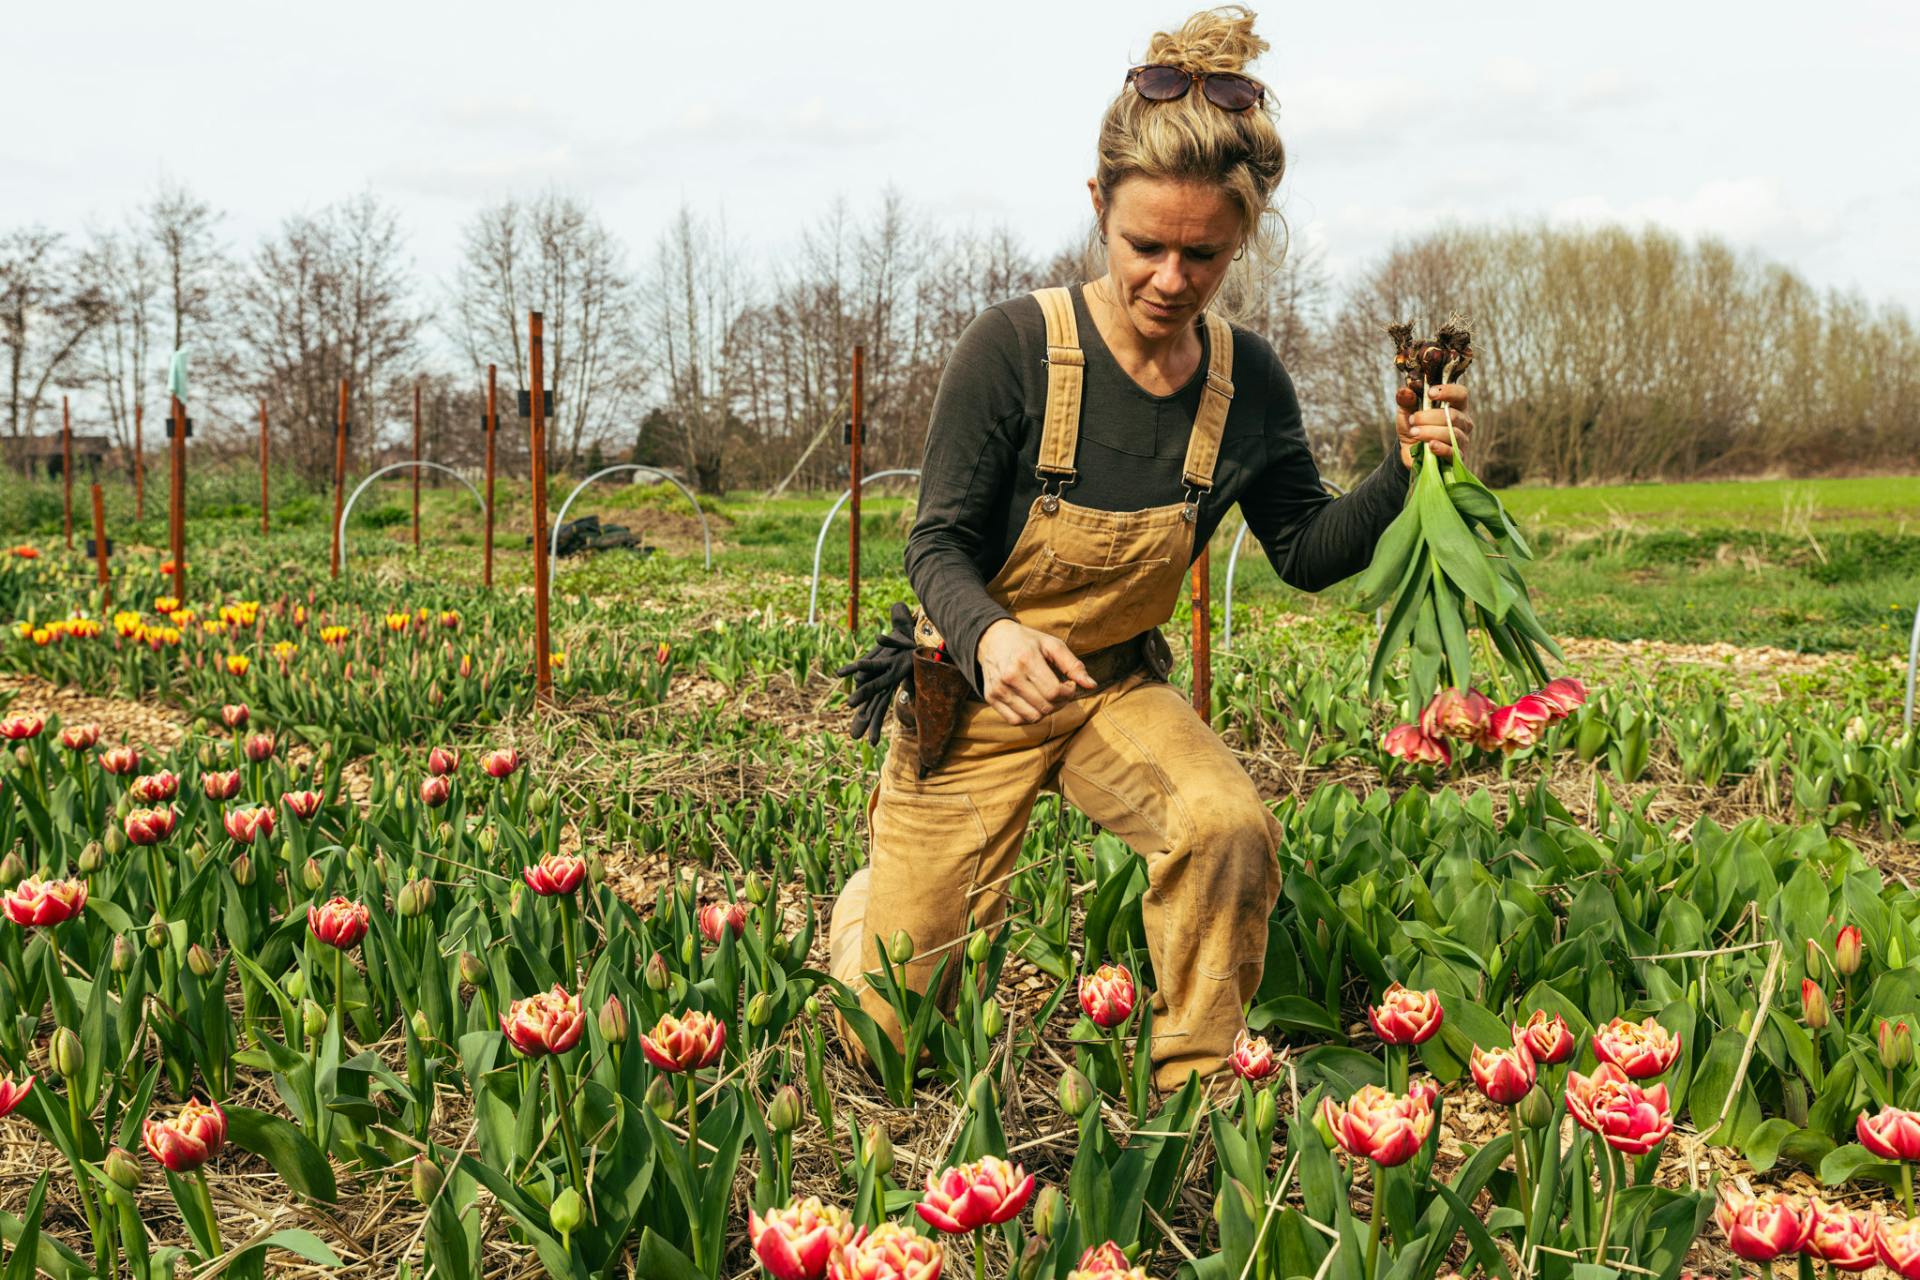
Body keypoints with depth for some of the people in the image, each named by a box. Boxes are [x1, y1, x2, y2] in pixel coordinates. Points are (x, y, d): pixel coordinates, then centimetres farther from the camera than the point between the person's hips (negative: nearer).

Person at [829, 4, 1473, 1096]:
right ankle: (879, 899, 43)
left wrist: (1403, 476, -17)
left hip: (1116, 687, 3)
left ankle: (1194, 1090, -6)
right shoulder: (1016, 347, -23)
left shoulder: (1247, 381, -10)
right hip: (973, 690, -2)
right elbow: (940, 545, -18)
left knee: (1230, 829, -32)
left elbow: (1307, 552, 3)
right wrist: (990, 635, -40)